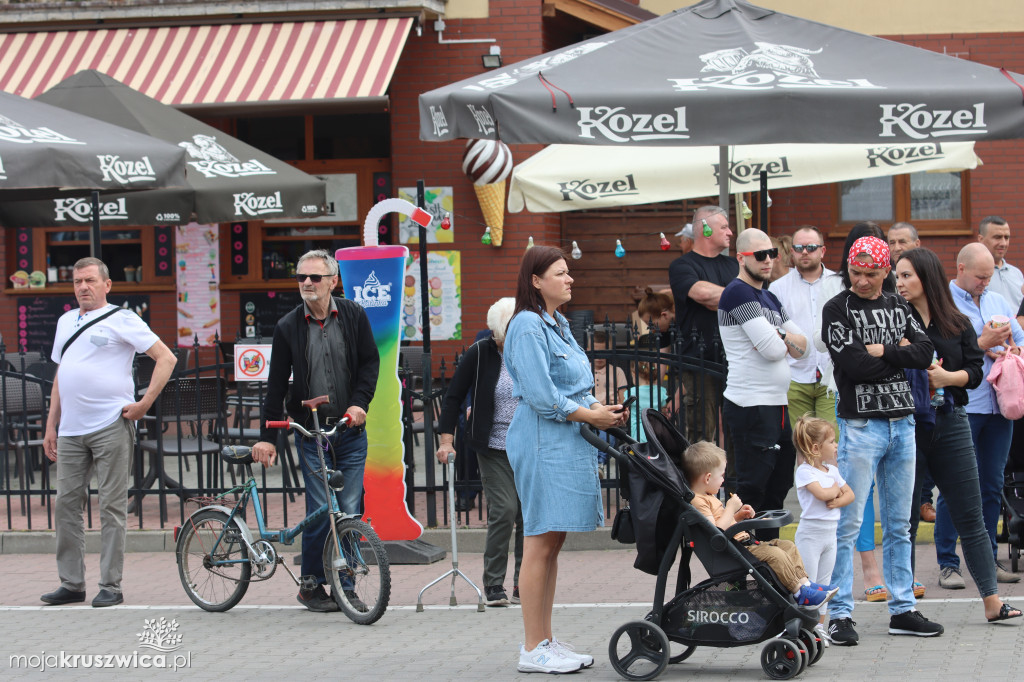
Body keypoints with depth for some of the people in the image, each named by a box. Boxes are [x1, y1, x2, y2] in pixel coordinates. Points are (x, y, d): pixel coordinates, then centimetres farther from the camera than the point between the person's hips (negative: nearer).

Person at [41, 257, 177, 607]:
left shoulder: (121, 320, -1)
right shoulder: (66, 322, 18)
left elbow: (166, 358, -5)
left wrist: (145, 403, -10)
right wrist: (51, 425, 18)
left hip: (110, 428, -6)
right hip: (71, 431, 6)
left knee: (112, 507, -3)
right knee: (66, 505, 5)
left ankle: (111, 586, 2)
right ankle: (71, 584, 13)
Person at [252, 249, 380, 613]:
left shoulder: (354, 316, 2)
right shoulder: (288, 327, 0)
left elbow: (370, 361, 6)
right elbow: (276, 385, 3)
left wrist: (359, 403, -9)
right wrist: (267, 436, 1)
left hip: (350, 430, 1)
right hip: (310, 432, -1)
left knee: (349, 510, 0)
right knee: (320, 510, -6)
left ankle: (346, 587, 10)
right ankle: (311, 585, 10)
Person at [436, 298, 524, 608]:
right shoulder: (479, 354, -6)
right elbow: (454, 396, 0)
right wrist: (446, 439, -7)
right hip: (494, 447, -3)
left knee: (529, 513, 1)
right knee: (503, 510, -13)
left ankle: (523, 582, 13)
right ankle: (493, 584, -3)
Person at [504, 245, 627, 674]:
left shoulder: (558, 325, 19)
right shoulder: (528, 326, -12)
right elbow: (540, 396, -18)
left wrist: (601, 409, 6)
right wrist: (591, 416, -13)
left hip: (567, 444, 10)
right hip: (543, 443, -10)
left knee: (552, 543, 11)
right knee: (540, 545, -7)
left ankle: (545, 642, 16)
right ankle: (533, 650, -4)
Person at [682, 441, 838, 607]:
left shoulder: (709, 498, 19)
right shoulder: (697, 502, -18)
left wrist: (738, 515, 13)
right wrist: (731, 509, -19)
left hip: (743, 541, 12)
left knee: (788, 546, 9)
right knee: (774, 554, -25)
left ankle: (805, 582, 5)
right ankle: (800, 593, -18)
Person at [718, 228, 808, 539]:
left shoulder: (770, 298, 18)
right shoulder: (738, 293, -12)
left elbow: (801, 346, 13)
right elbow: (773, 349, -19)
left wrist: (779, 335, -7)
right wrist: (785, 340, 3)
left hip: (777, 405, 10)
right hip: (750, 406, -10)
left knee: (777, 489, 15)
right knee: (752, 490, -6)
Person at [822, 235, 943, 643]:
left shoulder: (898, 307, 13)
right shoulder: (837, 310, -3)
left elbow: (925, 353, -1)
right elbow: (854, 365, -16)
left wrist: (881, 352, -11)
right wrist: (900, 353, -6)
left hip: (902, 422, 5)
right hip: (860, 423, -5)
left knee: (899, 524, 10)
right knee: (848, 522, -6)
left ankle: (902, 609, 16)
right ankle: (840, 614, -4)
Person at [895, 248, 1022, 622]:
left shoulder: (958, 324, 7)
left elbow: (975, 371, 3)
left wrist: (947, 377, -15)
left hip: (951, 422, 2)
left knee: (970, 515, 2)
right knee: (904, 519, 3)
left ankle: (992, 601, 4)